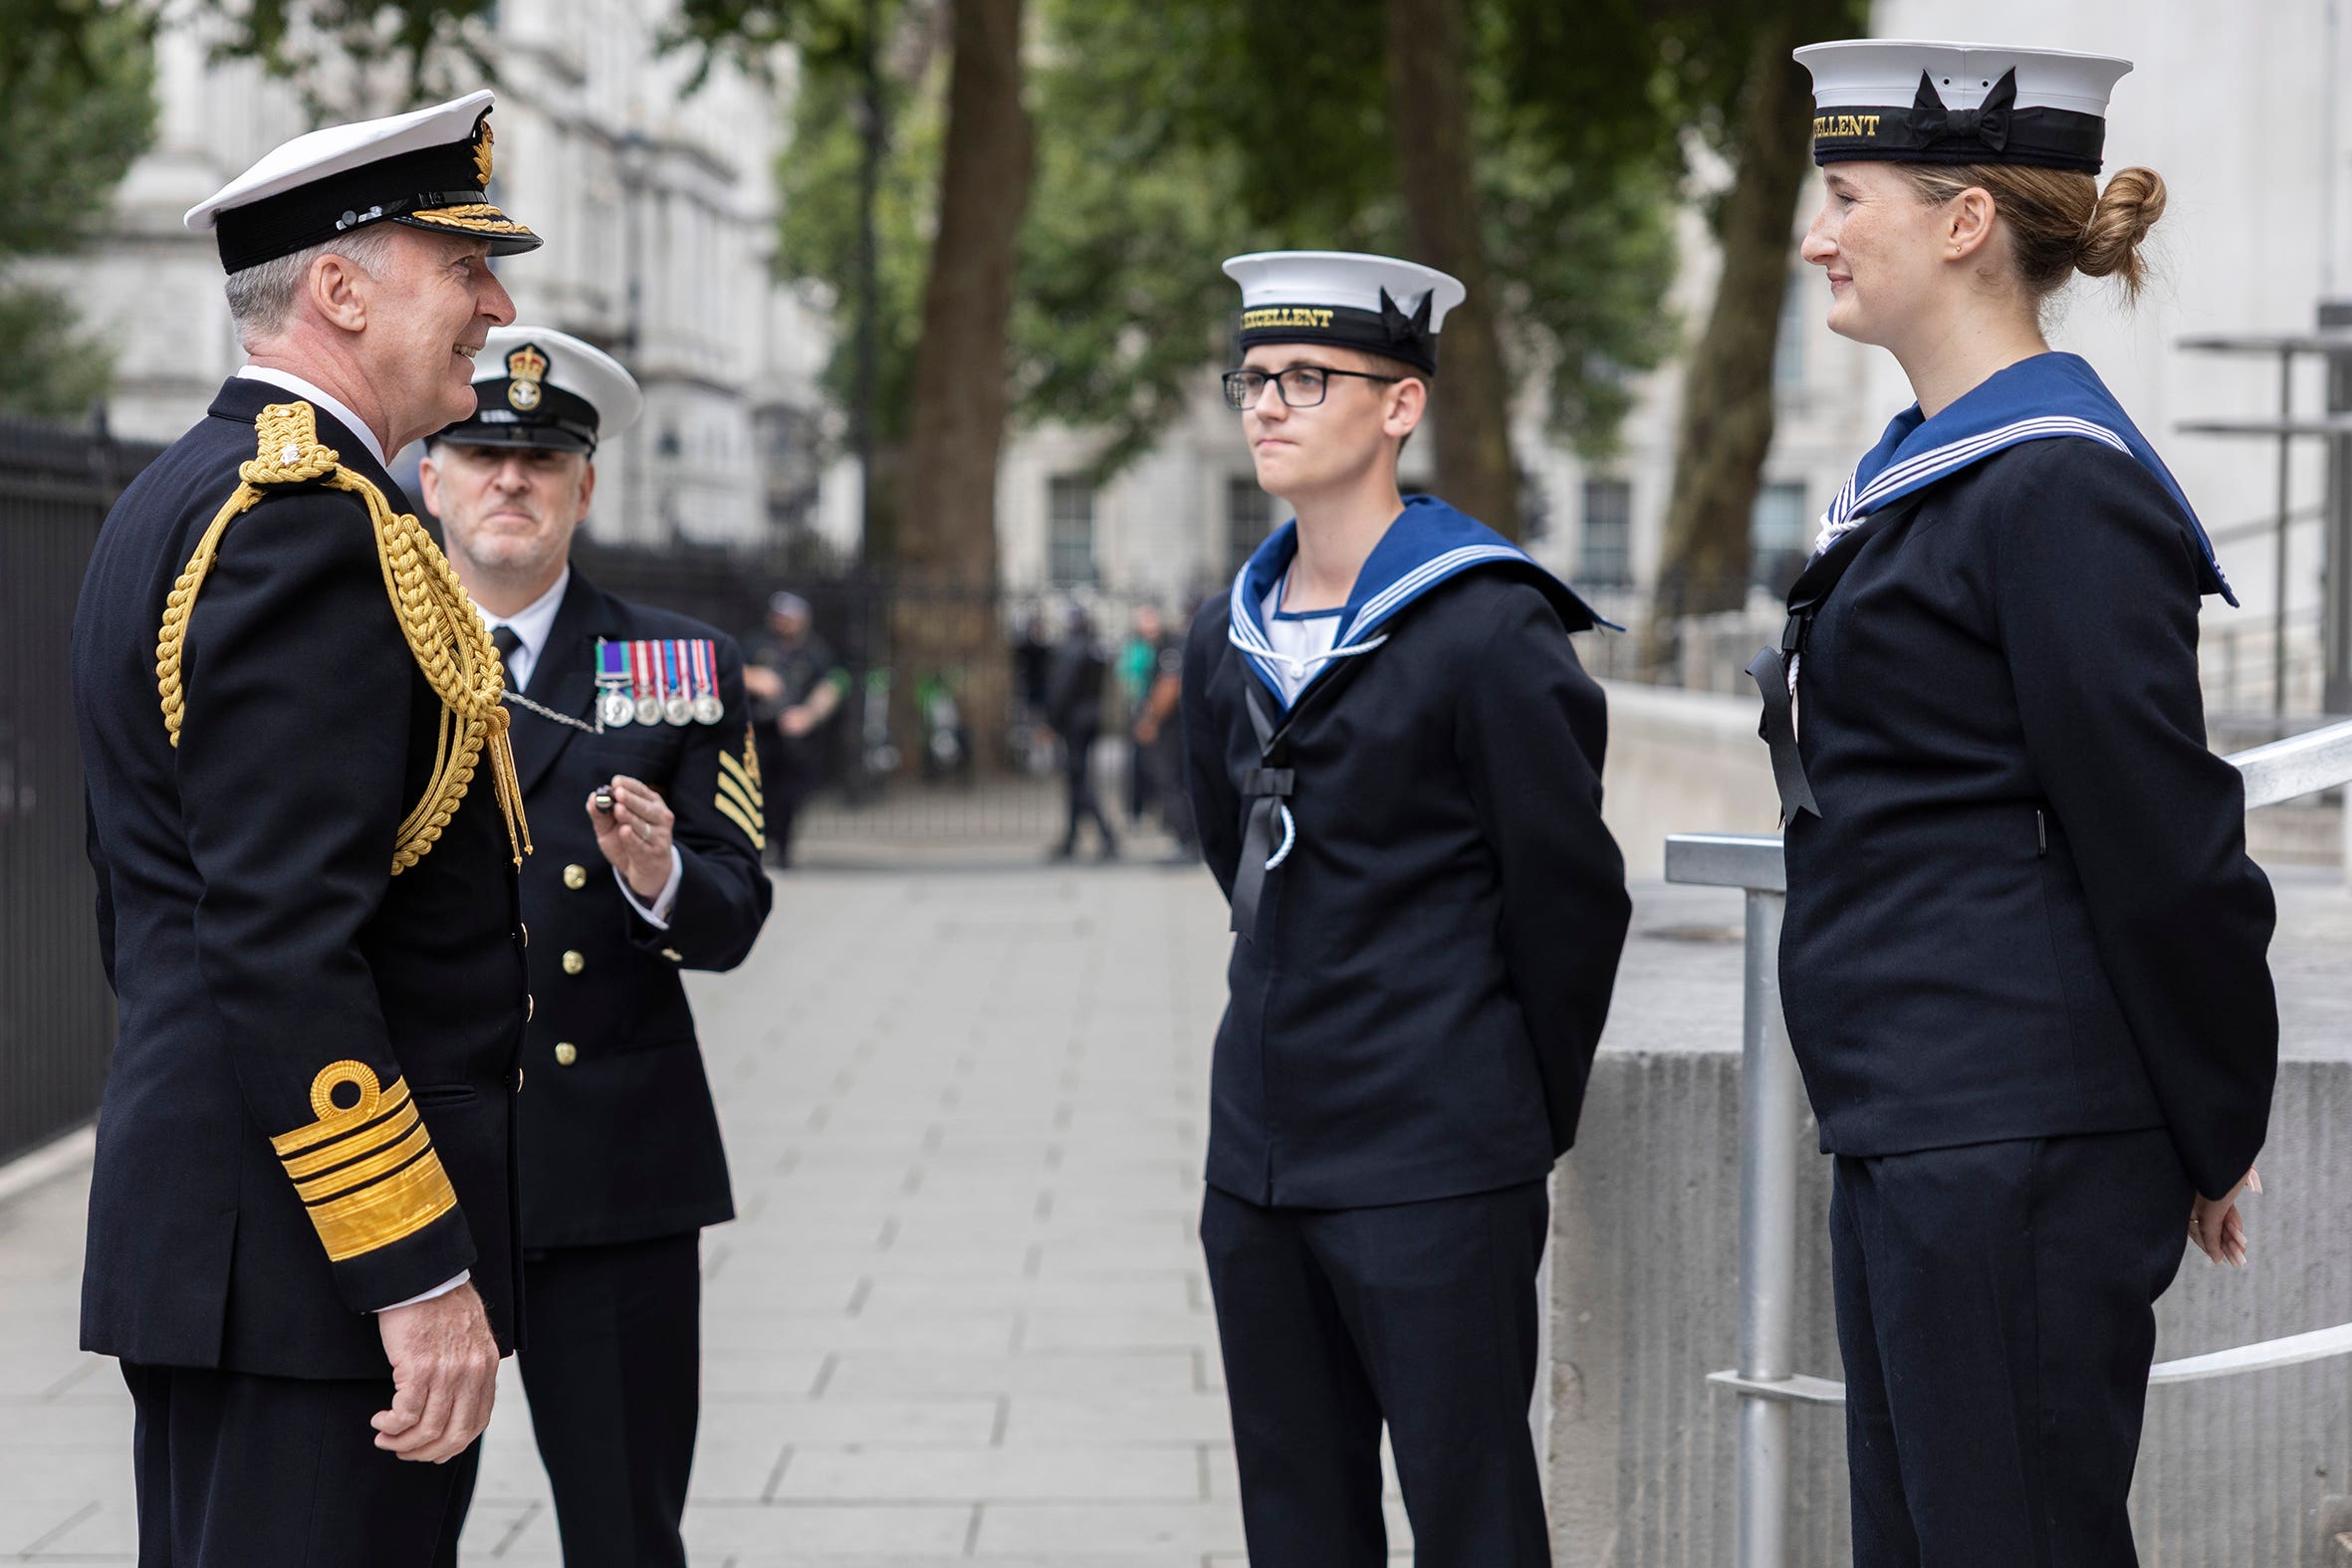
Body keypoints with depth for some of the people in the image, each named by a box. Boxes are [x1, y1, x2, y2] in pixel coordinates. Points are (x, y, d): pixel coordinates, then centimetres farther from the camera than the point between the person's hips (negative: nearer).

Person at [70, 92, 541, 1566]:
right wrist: (416, 1271, -23)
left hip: (194, 1214, 11)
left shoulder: (180, 502, 17)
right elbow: (283, 940, -24)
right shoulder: (304, 519, -16)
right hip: (314, 1271, -11)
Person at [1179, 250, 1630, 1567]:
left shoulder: (1488, 630, -11)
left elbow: (1572, 894, -5)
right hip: (1261, 1149, 7)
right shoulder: (1228, 639, 11)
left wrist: (1531, 1113, 3)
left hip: (1434, 1167, -7)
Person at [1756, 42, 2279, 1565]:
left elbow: (2164, 841, -16)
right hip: (1914, 1125, 10)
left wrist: (2212, 1137, -8)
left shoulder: (2058, 486, -15)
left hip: (2021, 1138, -10)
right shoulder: (1929, 468, 16)